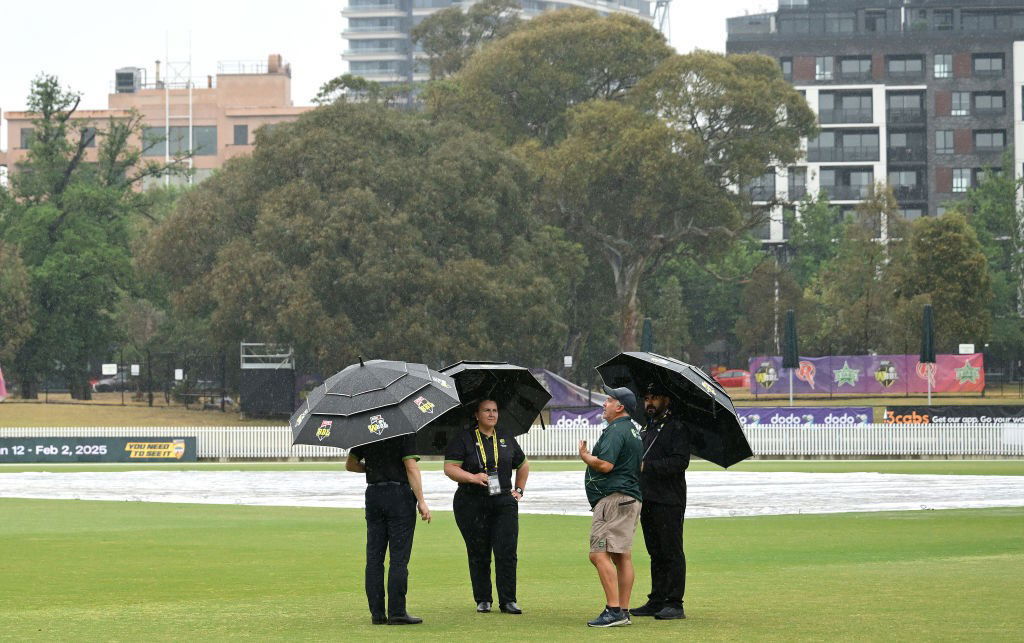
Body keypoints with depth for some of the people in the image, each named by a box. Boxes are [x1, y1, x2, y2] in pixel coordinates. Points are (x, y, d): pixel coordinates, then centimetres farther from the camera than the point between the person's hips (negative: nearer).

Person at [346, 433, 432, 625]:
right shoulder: (405, 433, -9)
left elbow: (351, 464, 16)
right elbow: (411, 468, -14)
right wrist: (421, 502, -13)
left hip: (373, 494, 5)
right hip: (399, 493, -5)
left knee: (374, 557, 7)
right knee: (399, 557, -3)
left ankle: (377, 613, 6)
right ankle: (397, 613, -6)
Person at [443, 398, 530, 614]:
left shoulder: (506, 438, 14)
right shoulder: (463, 439, 1)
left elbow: (523, 465, 29)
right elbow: (450, 468, -9)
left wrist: (519, 490, 18)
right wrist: (472, 477, -23)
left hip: (503, 503, 2)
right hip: (472, 505, -2)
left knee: (507, 552, -8)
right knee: (478, 554, 1)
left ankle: (508, 600, -4)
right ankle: (483, 599, 11)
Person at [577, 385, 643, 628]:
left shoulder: (616, 431, -13)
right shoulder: (634, 431, 20)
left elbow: (605, 465, -24)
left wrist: (584, 455, -5)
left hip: (613, 498, -11)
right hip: (631, 497, 11)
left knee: (599, 554, -14)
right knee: (622, 556, 11)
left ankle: (613, 610, -21)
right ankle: (623, 611, 11)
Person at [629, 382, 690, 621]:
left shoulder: (677, 427, -7)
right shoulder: (647, 428, 21)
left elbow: (680, 462, -18)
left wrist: (647, 467, -22)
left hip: (669, 501, -9)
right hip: (647, 499, 9)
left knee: (671, 553, -7)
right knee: (656, 554, 12)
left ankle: (674, 604, -6)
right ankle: (656, 601, 16)